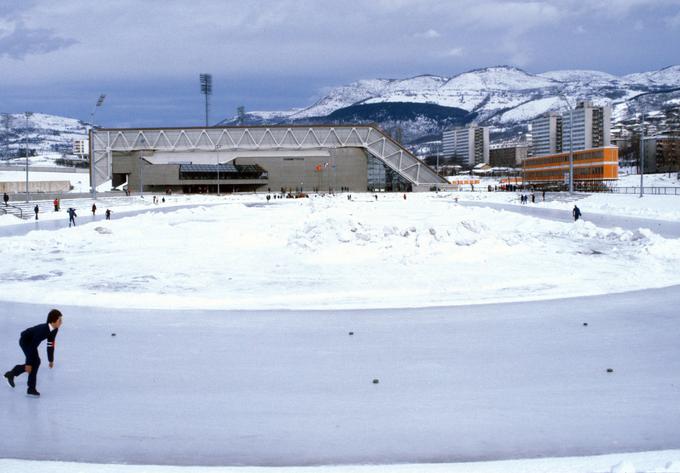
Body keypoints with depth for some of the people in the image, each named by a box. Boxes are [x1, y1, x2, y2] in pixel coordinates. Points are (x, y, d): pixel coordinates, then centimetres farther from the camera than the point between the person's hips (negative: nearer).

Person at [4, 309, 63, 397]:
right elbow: (32, 347, -35)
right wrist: (28, 363, -33)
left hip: (32, 341, 9)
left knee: (34, 363, 13)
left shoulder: (55, 330, -15)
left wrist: (51, 360, 6)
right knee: (35, 361, -19)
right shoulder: (42, 329, -38)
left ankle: (11, 374, 35)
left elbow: (50, 345, 0)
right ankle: (31, 389, -8)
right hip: (25, 341, -9)